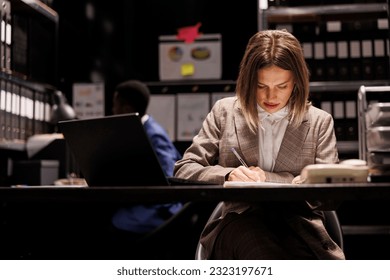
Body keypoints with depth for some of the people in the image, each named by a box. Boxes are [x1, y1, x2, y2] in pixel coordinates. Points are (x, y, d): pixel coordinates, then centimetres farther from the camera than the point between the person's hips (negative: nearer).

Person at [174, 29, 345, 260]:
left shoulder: (319, 122, 12)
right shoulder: (225, 112, 12)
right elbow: (184, 171, 8)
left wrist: (270, 179, -10)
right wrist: (228, 176, -13)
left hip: (300, 224, 0)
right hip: (240, 221, 0)